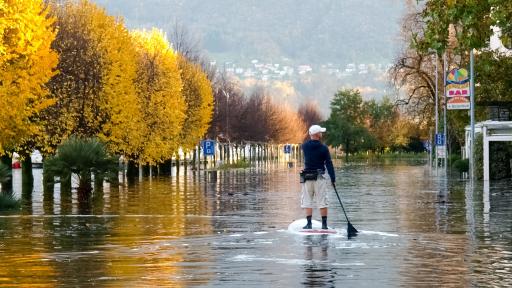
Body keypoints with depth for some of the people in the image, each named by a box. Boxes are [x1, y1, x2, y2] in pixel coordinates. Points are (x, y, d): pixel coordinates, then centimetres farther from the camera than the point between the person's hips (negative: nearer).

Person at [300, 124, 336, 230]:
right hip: (320, 177, -2)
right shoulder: (323, 148, -8)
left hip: (307, 177, 2)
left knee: (308, 201, 7)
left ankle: (309, 223, 3)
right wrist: (333, 178, -1)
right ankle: (324, 224, 1)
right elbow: (329, 164, -6)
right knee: (322, 201, 2)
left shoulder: (304, 146, -1)